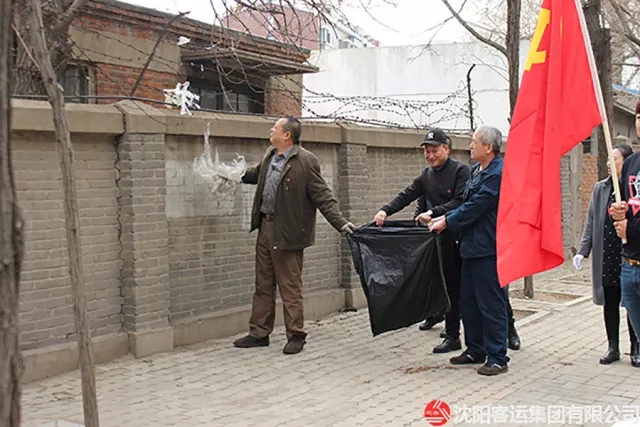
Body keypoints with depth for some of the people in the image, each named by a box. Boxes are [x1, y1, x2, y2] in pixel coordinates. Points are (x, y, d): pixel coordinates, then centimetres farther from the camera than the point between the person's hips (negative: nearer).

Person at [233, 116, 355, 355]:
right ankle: (259, 333, 26)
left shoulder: (305, 161, -15)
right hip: (266, 227, 8)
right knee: (263, 284, 15)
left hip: (287, 232, -8)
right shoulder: (270, 156, 10)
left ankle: (296, 335, 13)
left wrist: (340, 223, -21)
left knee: (290, 286, 1)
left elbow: (322, 195, -15)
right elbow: (256, 175, 30)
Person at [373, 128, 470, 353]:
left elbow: (460, 202, -17)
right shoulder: (426, 176, 13)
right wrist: (386, 210, -12)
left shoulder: (461, 170, -7)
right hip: (443, 239, 5)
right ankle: (452, 336, 15)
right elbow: (406, 195, 4)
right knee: (451, 286, 7)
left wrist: (433, 213, -24)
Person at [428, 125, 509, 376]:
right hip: (472, 246, 10)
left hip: (488, 249, -10)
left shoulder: (497, 174, -18)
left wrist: (446, 222, -10)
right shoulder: (476, 170, 13)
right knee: (468, 301, 17)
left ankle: (498, 358, 8)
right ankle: (475, 350, 30)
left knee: (492, 304, -2)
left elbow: (475, 208, -20)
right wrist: (445, 218, 4)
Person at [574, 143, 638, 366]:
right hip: (606, 257, 4)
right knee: (610, 304, 10)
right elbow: (591, 222, 7)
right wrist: (582, 251, 2)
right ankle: (613, 347, 21)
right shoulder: (600, 188, 7)